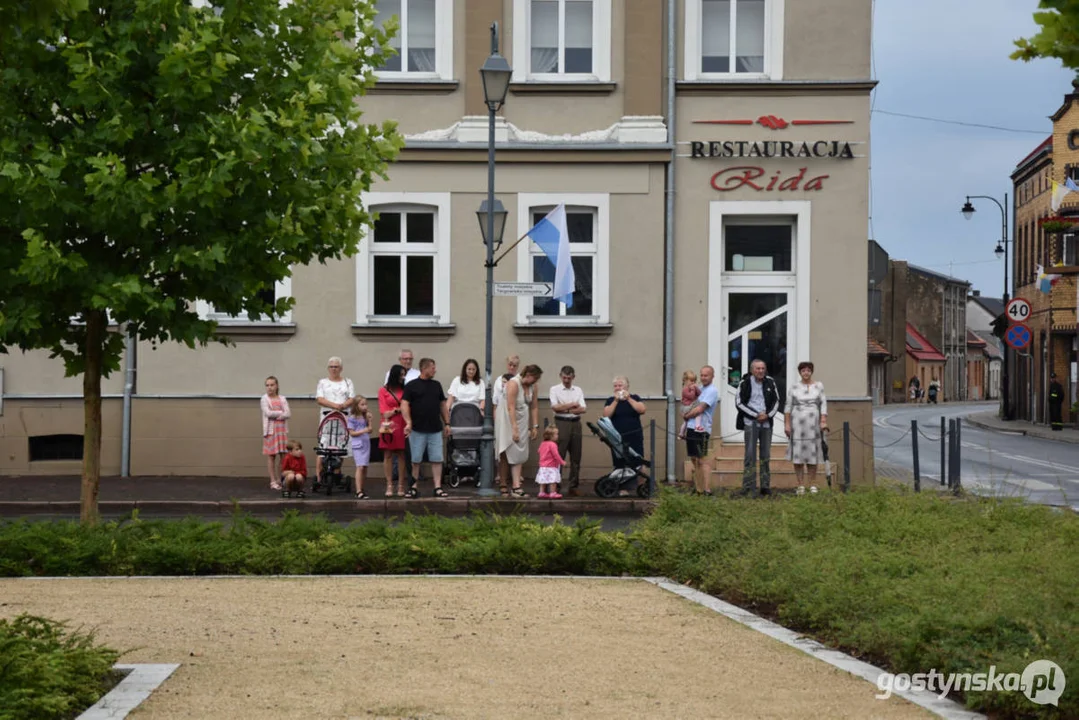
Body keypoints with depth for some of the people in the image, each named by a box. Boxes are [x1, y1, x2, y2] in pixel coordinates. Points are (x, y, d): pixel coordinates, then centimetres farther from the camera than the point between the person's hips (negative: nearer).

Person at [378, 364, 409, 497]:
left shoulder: (405, 390, 11)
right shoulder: (383, 390, 5)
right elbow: (384, 413, 1)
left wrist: (394, 411, -5)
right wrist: (400, 409, -5)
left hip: (402, 426, 2)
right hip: (389, 426, -2)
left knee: (402, 455, 0)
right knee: (388, 455, -1)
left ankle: (401, 486, 3)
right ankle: (389, 485, 2)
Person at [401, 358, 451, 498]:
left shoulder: (437, 385, 12)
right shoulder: (412, 386, -2)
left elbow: (443, 405, 16)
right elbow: (404, 404, -9)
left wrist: (446, 423, 12)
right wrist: (408, 422, -20)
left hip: (435, 430, 4)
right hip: (417, 430, -3)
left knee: (437, 460, 0)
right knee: (416, 460, 3)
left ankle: (438, 488, 1)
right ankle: (414, 488, 12)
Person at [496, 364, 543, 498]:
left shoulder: (532, 386, 1)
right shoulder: (514, 383, -20)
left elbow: (534, 407, 7)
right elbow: (511, 408, -24)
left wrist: (535, 426, 2)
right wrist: (514, 429, -27)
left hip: (522, 420, 7)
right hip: (508, 420, -7)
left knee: (519, 455, 0)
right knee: (507, 454, -4)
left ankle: (516, 487, -3)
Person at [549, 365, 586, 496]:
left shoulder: (578, 390, 13)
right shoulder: (555, 389, 4)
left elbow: (583, 409, 2)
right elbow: (555, 407, -9)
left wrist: (564, 409, -11)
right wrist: (573, 405, -6)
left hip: (575, 423, 4)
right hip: (561, 423, -4)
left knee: (576, 456, 4)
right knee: (558, 455, -7)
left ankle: (573, 486, 9)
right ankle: (556, 486, -4)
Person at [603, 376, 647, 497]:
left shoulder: (634, 398, 8)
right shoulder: (610, 400, 8)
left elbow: (642, 410, -9)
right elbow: (606, 415, -7)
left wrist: (628, 398, -11)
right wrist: (616, 401, -12)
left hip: (635, 437, -1)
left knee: (637, 464, -7)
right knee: (620, 465, -1)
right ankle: (622, 488, 4)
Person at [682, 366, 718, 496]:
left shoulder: (712, 391, -9)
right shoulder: (700, 388, 18)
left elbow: (700, 409, -16)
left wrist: (686, 415, -4)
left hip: (701, 430, -9)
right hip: (691, 428, 9)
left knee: (703, 460, -9)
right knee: (694, 460, 12)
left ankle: (707, 490, -10)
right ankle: (698, 489, 18)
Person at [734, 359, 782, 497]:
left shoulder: (770, 383, 8)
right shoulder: (744, 383, -1)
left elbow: (777, 401, 12)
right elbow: (739, 403, -4)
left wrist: (768, 415, -5)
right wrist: (756, 415, -11)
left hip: (766, 423, 3)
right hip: (750, 423, -3)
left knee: (766, 455, 6)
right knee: (750, 455, -7)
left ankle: (765, 486, 10)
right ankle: (749, 487, -6)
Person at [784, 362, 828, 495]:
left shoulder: (818, 386, 6)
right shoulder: (793, 387, 5)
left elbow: (823, 405, 1)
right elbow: (788, 407, 3)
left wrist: (824, 421, -11)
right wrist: (786, 424, -5)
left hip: (813, 424, 0)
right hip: (797, 424, 0)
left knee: (812, 454, 3)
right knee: (798, 454, -2)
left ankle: (813, 485, 10)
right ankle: (800, 486, 3)